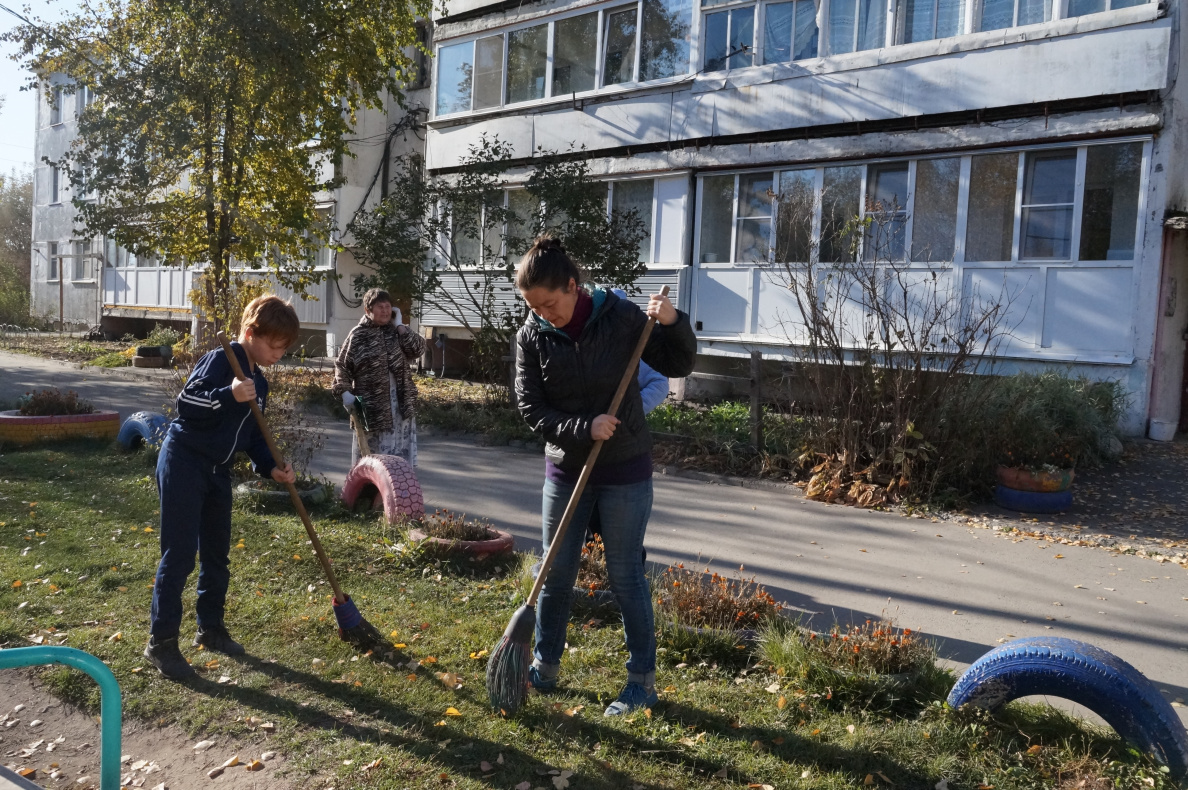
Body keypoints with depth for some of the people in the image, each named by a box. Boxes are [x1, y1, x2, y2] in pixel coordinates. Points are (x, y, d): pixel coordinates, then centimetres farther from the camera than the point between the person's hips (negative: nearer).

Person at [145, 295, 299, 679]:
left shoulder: (259, 383, 11)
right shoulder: (220, 360, -14)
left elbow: (253, 435, 14)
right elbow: (186, 402, -23)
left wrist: (270, 468, 0)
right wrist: (229, 395, -36)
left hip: (217, 471, 9)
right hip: (183, 462, -9)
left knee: (217, 553, 14)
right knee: (179, 554, -6)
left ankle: (211, 628, 29)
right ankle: (161, 641, 4)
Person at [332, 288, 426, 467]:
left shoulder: (397, 331, 8)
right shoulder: (358, 335, -2)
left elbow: (418, 349, -7)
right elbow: (342, 366, 1)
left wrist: (399, 326, -6)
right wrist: (344, 392, -13)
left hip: (400, 401, 3)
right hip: (372, 404, -3)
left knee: (399, 454, 7)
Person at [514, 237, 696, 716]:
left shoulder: (621, 317, -11)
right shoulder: (532, 335, -6)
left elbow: (678, 366, -3)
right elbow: (532, 410, -7)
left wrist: (673, 324, -21)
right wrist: (583, 428, -22)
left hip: (625, 471, -3)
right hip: (565, 469, 3)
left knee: (625, 576, 4)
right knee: (555, 574, 13)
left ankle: (643, 679, 20)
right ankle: (545, 667, 33)